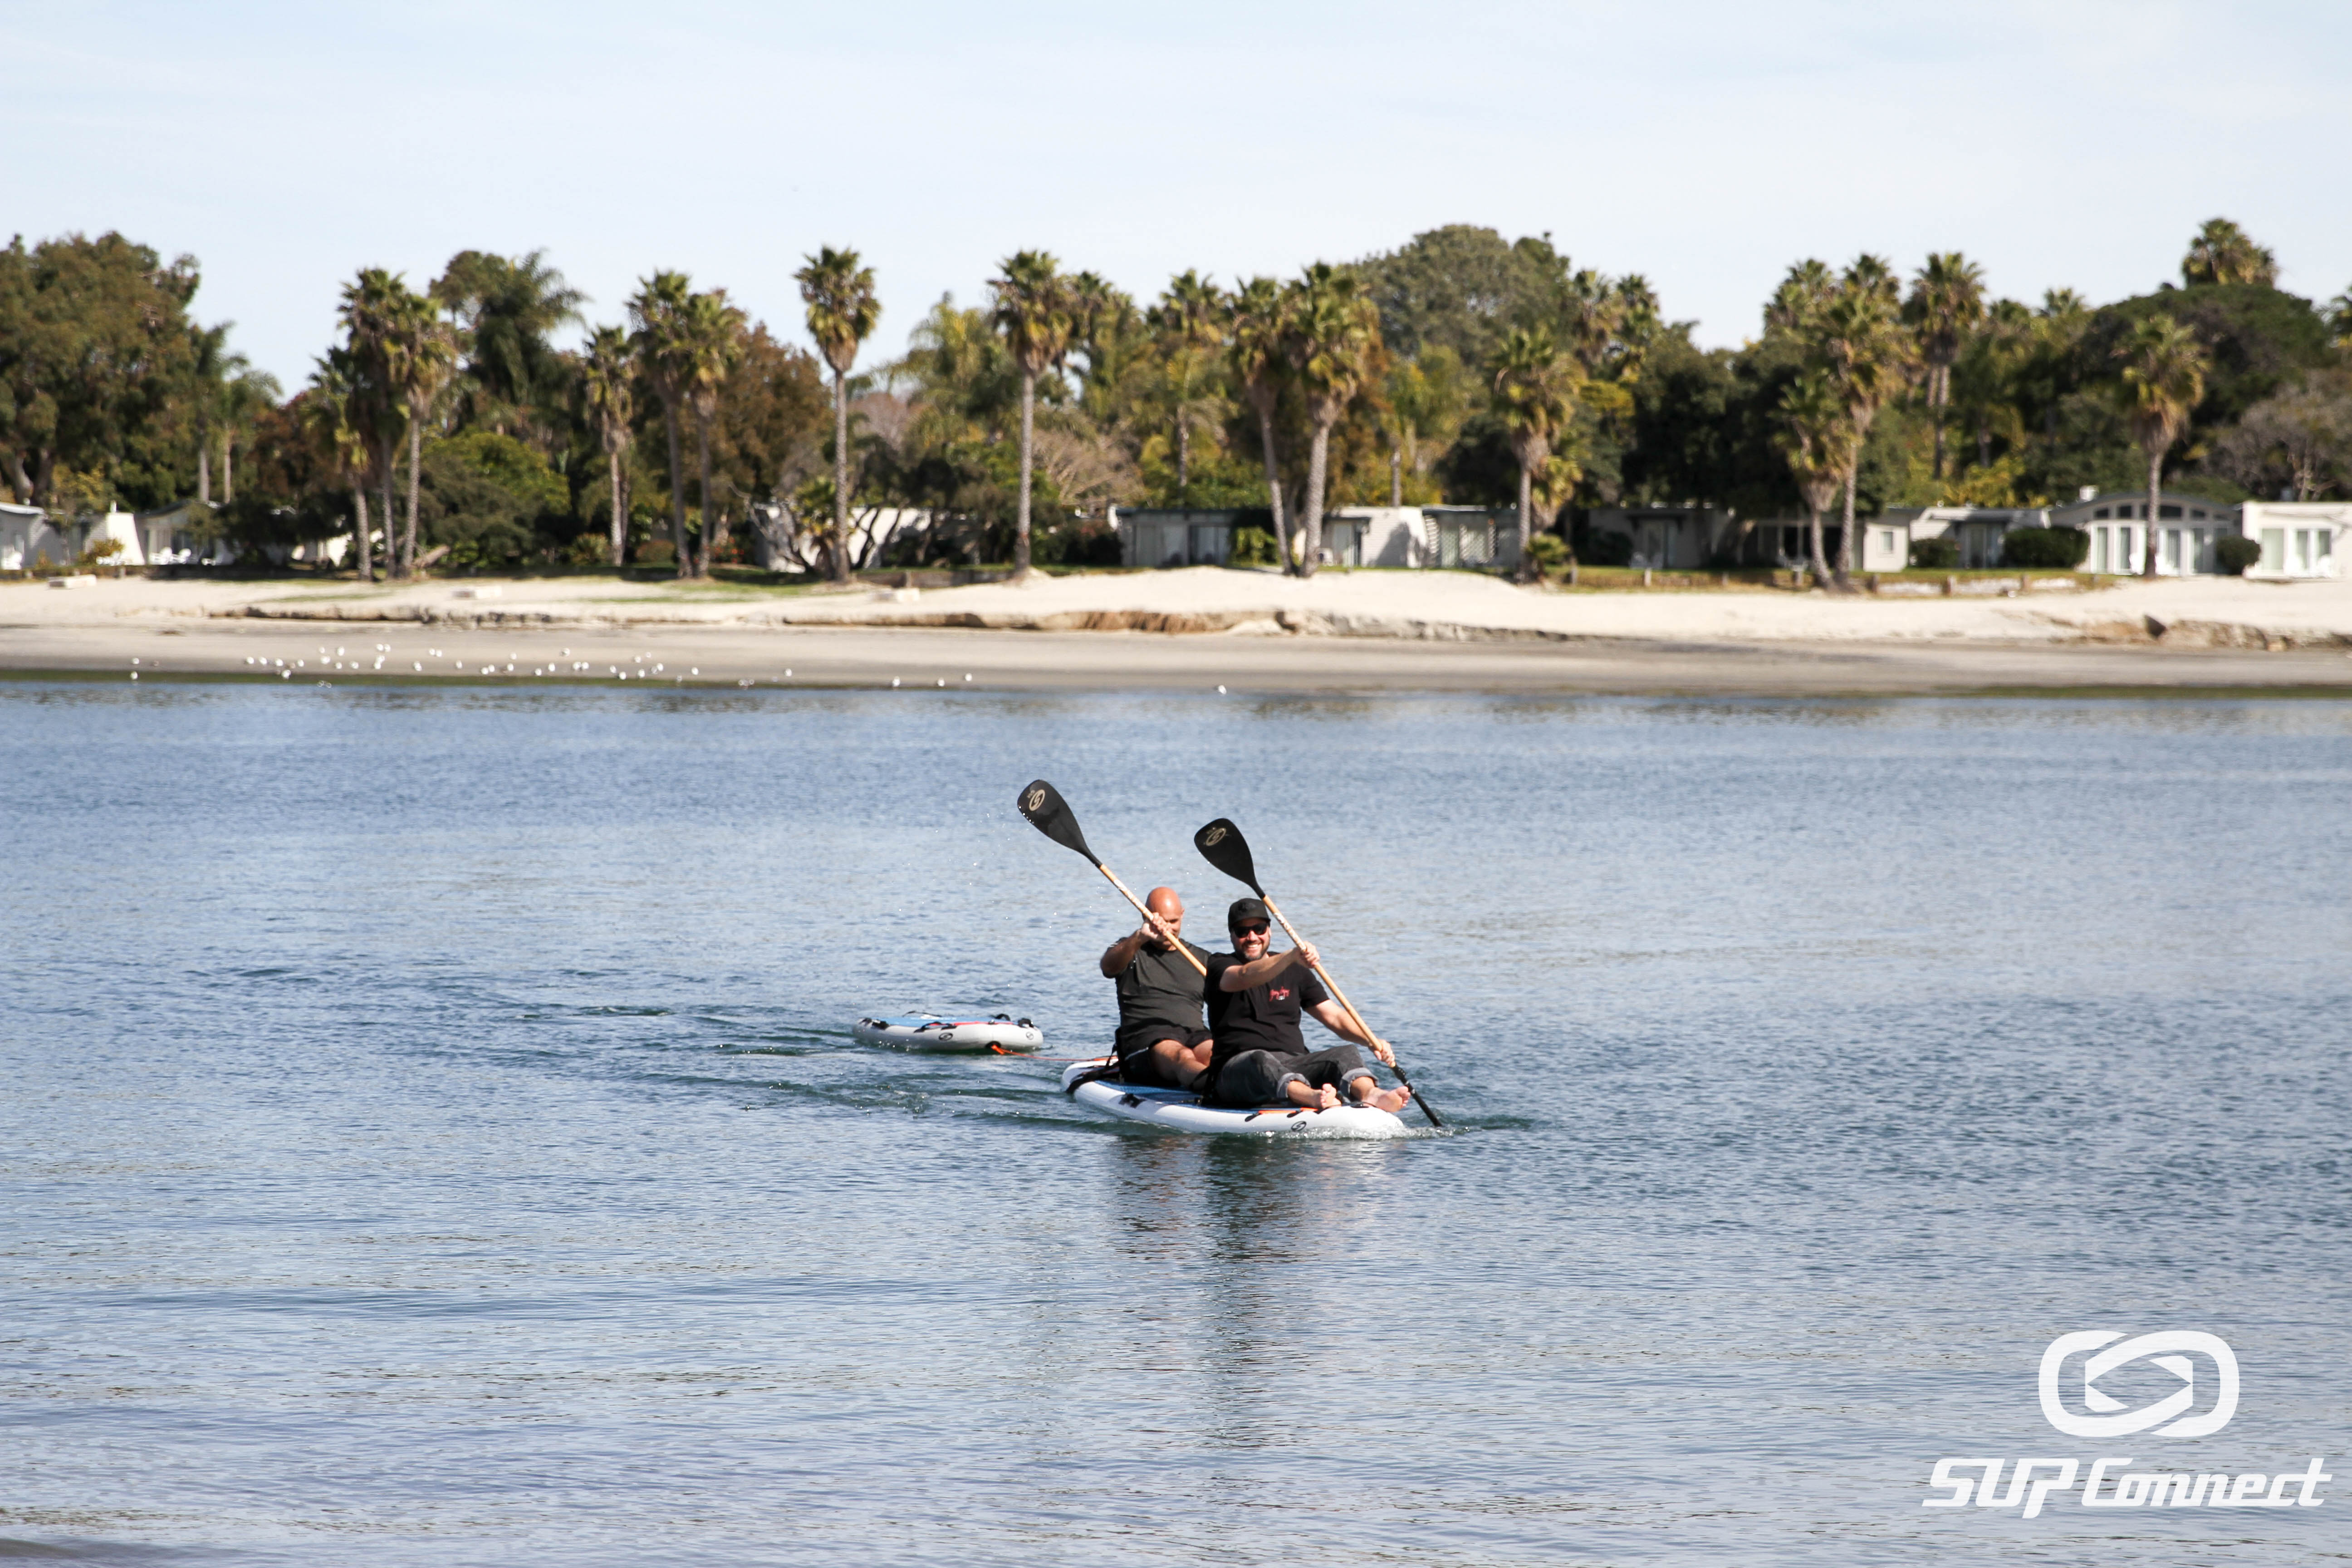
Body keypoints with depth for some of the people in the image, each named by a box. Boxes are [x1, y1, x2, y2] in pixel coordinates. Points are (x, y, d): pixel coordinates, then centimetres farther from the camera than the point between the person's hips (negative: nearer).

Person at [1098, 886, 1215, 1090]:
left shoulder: (1203, 959, 24)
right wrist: (1140, 936, -31)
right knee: (1182, 1058, -40)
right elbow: (1108, 967, -12)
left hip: (1195, 1034, 5)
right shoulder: (1129, 950, 13)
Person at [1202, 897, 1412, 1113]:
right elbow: (1245, 978, -19)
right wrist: (1292, 957, -36)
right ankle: (1311, 1098, -68)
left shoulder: (1294, 972, 21)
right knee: (1260, 1059, -38)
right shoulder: (1220, 966, 6)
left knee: (1345, 1054, -21)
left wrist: (1371, 1040, -7)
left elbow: (1334, 1017, 13)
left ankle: (1369, 1094, -55)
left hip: (1295, 1064, 4)